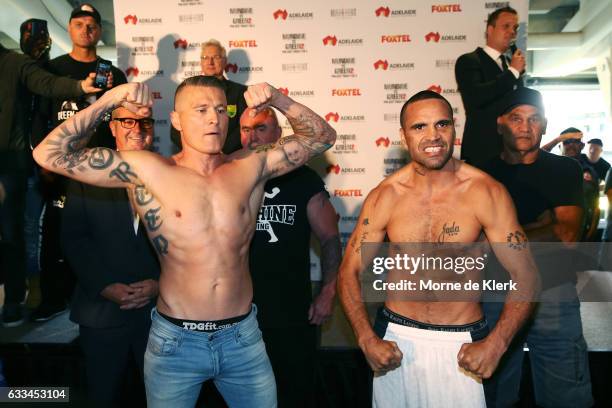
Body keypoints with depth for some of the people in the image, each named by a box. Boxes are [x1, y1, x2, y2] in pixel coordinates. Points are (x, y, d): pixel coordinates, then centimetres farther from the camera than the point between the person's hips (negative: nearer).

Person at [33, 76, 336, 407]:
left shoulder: (251, 166, -1)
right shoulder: (147, 171, -7)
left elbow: (321, 137, 4)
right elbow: (50, 154, -8)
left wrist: (278, 100, -9)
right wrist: (109, 99, -14)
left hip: (243, 337, 2)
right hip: (175, 341, -1)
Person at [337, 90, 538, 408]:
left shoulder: (486, 192, -11)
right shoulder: (384, 197, -8)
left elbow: (525, 277, -7)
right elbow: (349, 272, -3)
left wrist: (495, 344, -18)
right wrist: (367, 340, -14)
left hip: (462, 345, -1)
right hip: (395, 338, 2)